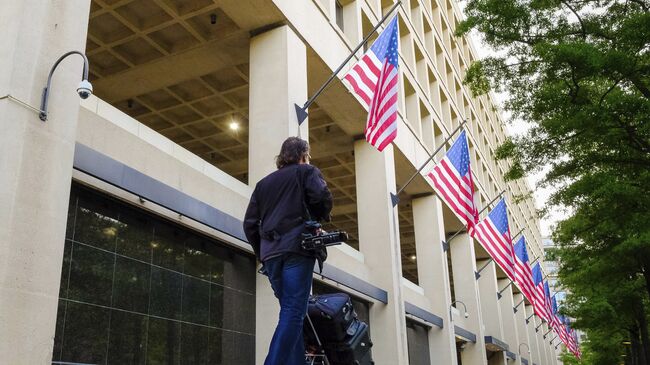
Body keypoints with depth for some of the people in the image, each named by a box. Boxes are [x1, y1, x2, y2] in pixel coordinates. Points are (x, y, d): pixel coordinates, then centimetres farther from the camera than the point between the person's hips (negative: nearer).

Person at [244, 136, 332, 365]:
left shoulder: (263, 183, 26)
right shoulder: (306, 172, 12)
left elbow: (250, 224, 18)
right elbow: (322, 196, -10)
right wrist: (319, 218, 8)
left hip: (270, 253, 6)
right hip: (296, 248, -5)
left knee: (290, 311, 11)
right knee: (293, 312, -11)